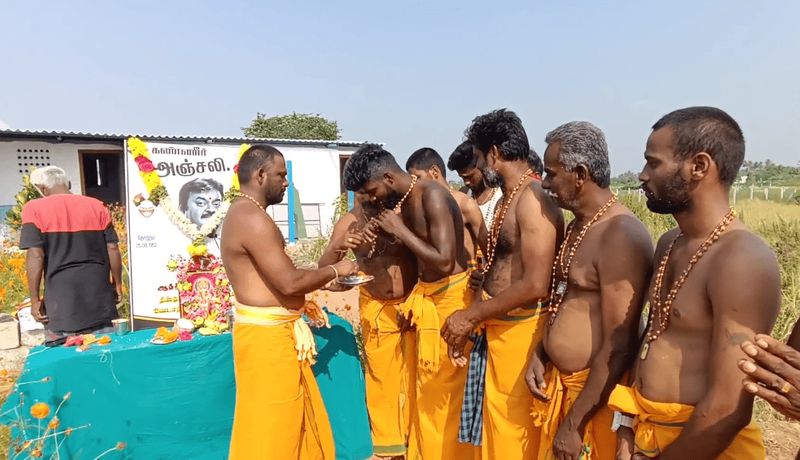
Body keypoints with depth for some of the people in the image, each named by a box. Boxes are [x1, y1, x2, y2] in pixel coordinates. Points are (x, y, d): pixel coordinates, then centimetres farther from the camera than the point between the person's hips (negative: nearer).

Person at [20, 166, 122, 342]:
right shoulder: (97, 206, 6)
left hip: (62, 295, -3)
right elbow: (112, 248, 3)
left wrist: (35, 298, -3)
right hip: (98, 292, 3)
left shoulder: (35, 209, -1)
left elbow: (36, 255, -9)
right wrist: (117, 283, 12)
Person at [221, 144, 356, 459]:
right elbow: (289, 281, -23)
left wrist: (301, 305, 16)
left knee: (288, 418, 21)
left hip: (272, 329, 10)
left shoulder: (243, 215, 14)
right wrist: (335, 270, -9)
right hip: (266, 334, -10)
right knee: (270, 422, 4)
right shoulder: (253, 219, -20)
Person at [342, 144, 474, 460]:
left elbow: (444, 261, -26)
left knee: (447, 387, 3)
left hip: (451, 295, -9)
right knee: (427, 385, 18)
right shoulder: (402, 201, 4)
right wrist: (383, 235, -3)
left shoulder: (432, 196, -21)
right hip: (427, 295, 9)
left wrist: (400, 230, -19)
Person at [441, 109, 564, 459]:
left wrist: (470, 317, -16)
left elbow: (536, 286, -24)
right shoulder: (507, 199, 13)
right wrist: (473, 320, 12)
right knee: (496, 429, 21)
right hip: (498, 330, 9)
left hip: (520, 333, -9)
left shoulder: (533, 200, -18)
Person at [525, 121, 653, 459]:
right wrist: (539, 356, 3)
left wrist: (574, 424, -19)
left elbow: (619, 348, -24)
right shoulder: (577, 227, 6)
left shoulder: (621, 235, -22)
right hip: (560, 384, 8)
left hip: (597, 397, -8)